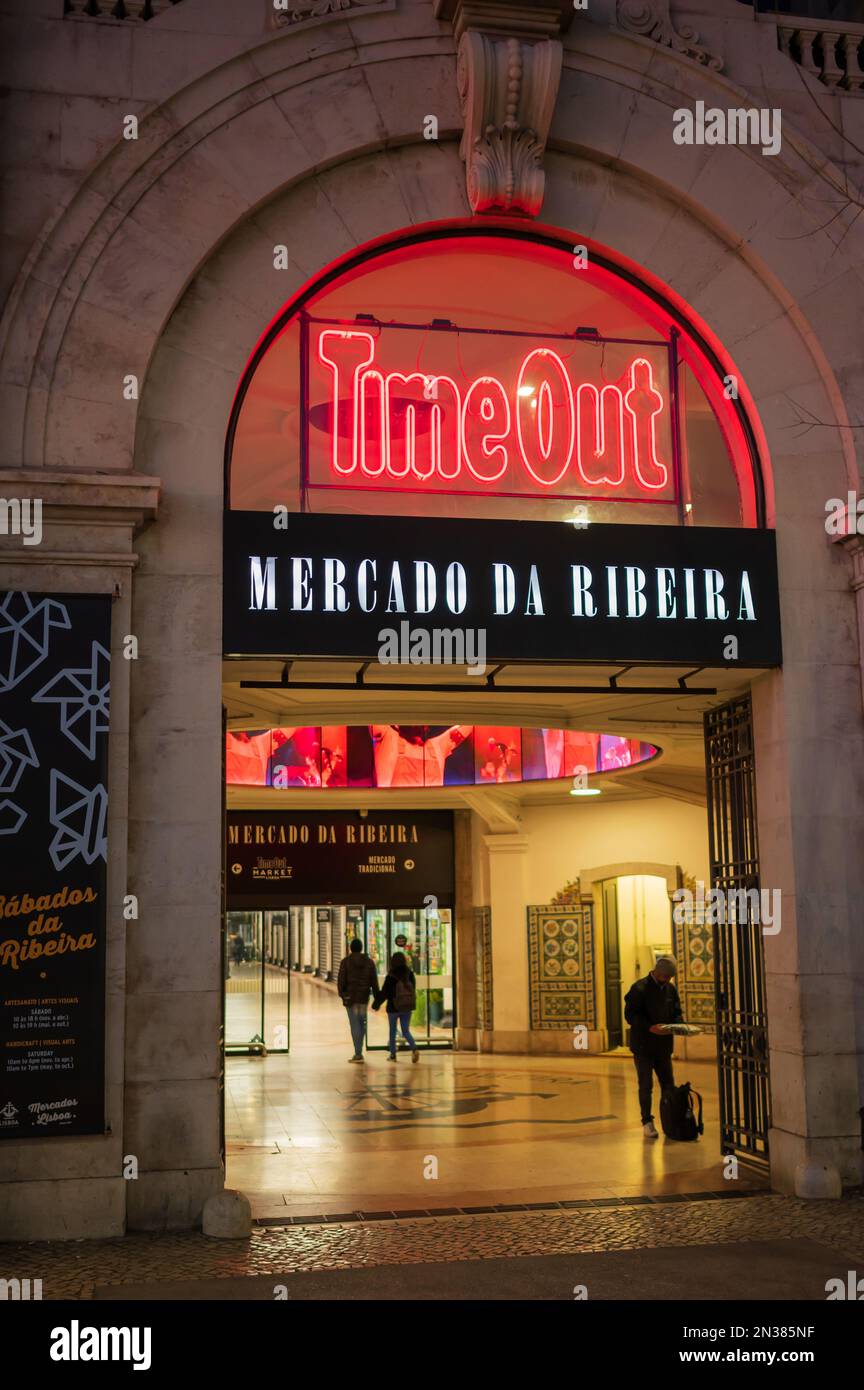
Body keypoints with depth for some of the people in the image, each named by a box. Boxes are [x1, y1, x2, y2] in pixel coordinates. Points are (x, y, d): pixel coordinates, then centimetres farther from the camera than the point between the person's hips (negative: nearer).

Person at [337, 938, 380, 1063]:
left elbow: (341, 980, -8)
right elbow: (374, 982, 5)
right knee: (361, 1023, 16)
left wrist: (341, 994, 4)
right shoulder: (369, 962, 5)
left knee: (354, 1024, -3)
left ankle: (358, 1054, -7)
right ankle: (359, 1052, 19)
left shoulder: (345, 961, -4)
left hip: (350, 996, -3)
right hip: (364, 996, 3)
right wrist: (377, 998, 8)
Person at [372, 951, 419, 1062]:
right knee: (406, 1031, 11)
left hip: (393, 1008, -3)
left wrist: (376, 1004, 3)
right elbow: (414, 990, 4)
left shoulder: (391, 977, -16)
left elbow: (384, 993, -11)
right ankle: (414, 1048, -12)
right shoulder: (410, 974, -5)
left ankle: (393, 1054, 20)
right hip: (407, 1007, 3)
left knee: (392, 1031, 15)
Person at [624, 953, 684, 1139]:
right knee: (646, 1085, 1)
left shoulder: (670, 989, 7)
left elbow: (677, 1012, 16)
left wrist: (679, 1024, -7)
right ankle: (647, 1122, 11)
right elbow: (630, 1014, -16)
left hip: (663, 1045, 6)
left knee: (668, 1084, 8)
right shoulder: (640, 988, -12)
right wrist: (650, 1027, -27)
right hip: (643, 1045, -5)